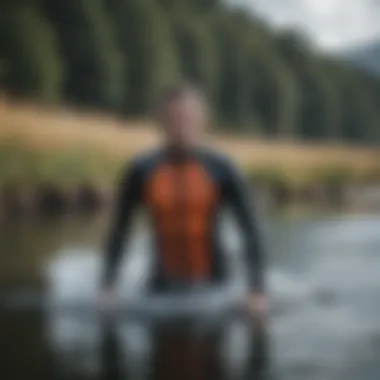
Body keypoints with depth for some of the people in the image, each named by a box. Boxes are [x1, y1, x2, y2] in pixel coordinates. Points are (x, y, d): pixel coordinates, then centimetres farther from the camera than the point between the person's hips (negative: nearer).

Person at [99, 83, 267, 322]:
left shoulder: (222, 170, -8)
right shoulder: (141, 172, -5)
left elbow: (251, 232, -7)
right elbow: (119, 232, 2)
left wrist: (258, 291, -15)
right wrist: (107, 287, -4)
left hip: (211, 286, 0)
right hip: (164, 288, 1)